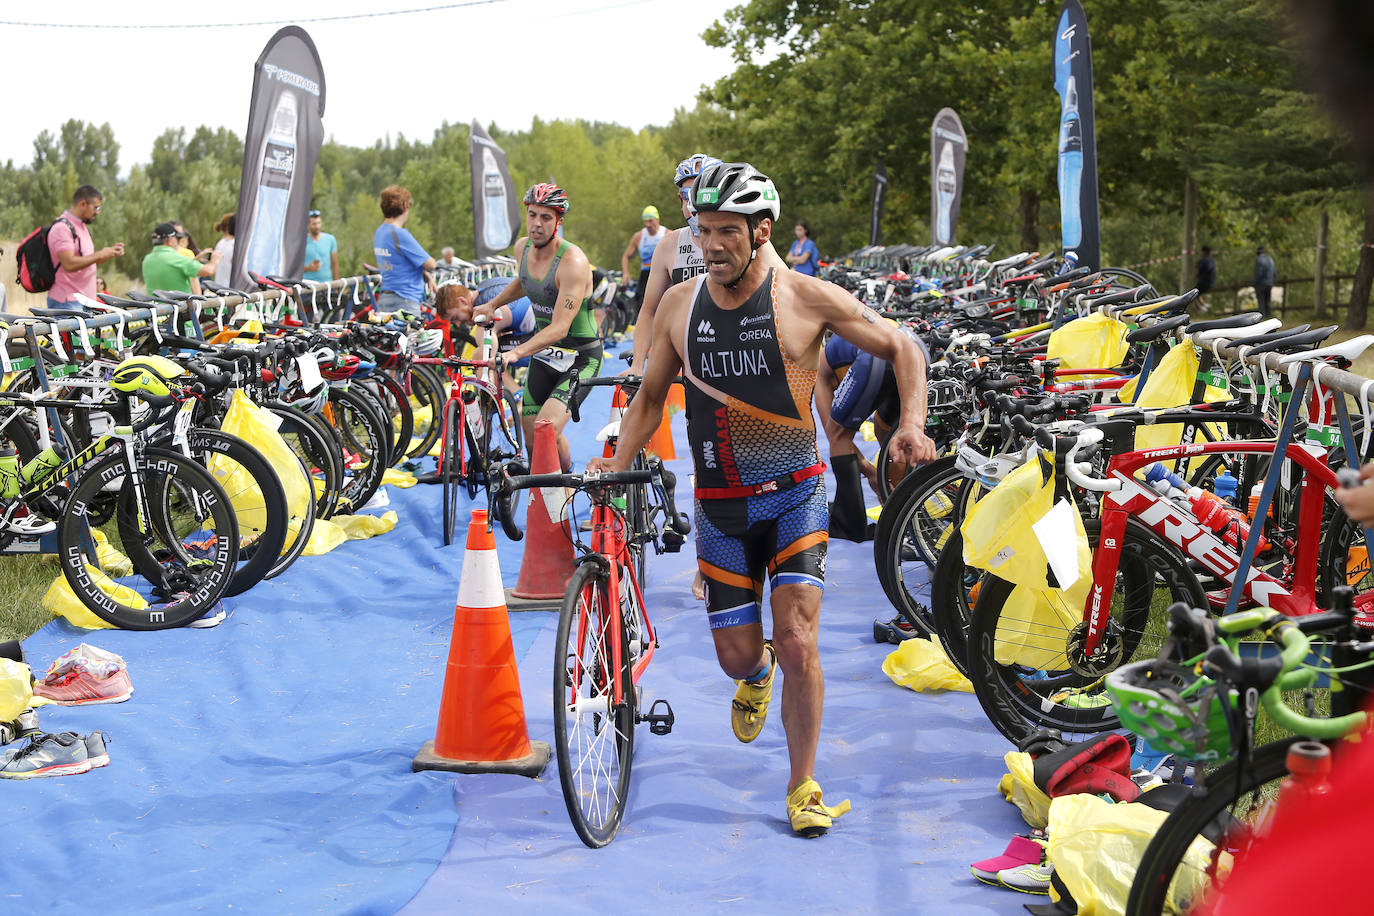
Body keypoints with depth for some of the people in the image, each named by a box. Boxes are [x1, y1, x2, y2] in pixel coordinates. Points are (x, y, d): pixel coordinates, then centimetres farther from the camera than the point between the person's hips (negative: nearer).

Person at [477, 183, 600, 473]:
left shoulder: (572, 261, -25)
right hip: (543, 354, 7)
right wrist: (492, 305, 15)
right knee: (531, 438, 7)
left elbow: (560, 328, -33)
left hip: (580, 358, -7)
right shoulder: (523, 247, -2)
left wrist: (516, 353, -43)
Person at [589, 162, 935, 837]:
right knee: (737, 655, 5)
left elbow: (901, 348, 0)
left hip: (795, 496, -3)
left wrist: (910, 422, -14)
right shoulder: (678, 305, 0)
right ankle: (757, 678, 45)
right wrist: (615, 464, -1)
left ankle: (804, 788, 6)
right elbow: (651, 395, 12)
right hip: (720, 505, 3)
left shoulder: (807, 298, -10)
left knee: (798, 646, -11)